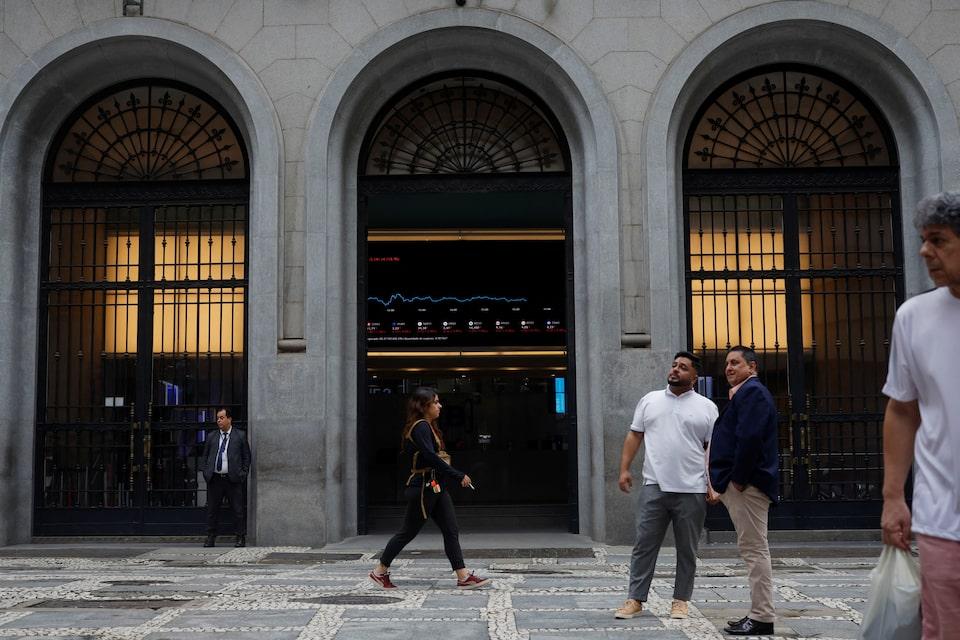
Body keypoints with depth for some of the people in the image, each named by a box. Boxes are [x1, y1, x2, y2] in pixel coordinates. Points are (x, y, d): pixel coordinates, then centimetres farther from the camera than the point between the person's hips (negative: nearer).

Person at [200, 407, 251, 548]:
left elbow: (247, 457, 6)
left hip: (233, 479, -3)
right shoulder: (211, 436, 13)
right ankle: (210, 538, 16)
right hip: (214, 478, 3)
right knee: (212, 510, 6)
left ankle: (240, 538, 9)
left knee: (238, 510, 0)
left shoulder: (240, 436, 5)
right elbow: (204, 456, 17)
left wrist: (243, 474, -2)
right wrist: (205, 472, 4)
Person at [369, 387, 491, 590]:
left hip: (436, 487, 9)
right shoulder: (421, 427, -15)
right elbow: (430, 457, -27)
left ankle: (464, 577, 2)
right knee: (408, 531, 2)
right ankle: (379, 571, 16)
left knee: (451, 531, 3)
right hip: (423, 487, -9)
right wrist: (459, 476, -25)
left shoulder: (428, 427, 15)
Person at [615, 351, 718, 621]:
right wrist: (624, 468, 2)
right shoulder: (650, 400, 10)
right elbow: (634, 435, 11)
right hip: (654, 487, 1)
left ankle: (681, 601, 20)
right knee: (644, 545, 2)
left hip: (692, 490, -1)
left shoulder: (706, 407, 5)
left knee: (687, 550, 8)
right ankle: (635, 599, 9)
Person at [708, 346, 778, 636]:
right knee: (753, 549, 12)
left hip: (746, 485, -11)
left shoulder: (751, 392, -12)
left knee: (754, 549, -7)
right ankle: (759, 613, 18)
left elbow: (749, 438, -22)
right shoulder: (745, 393, 22)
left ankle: (762, 618, -3)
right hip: (740, 484, 11)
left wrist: (737, 479, -19)